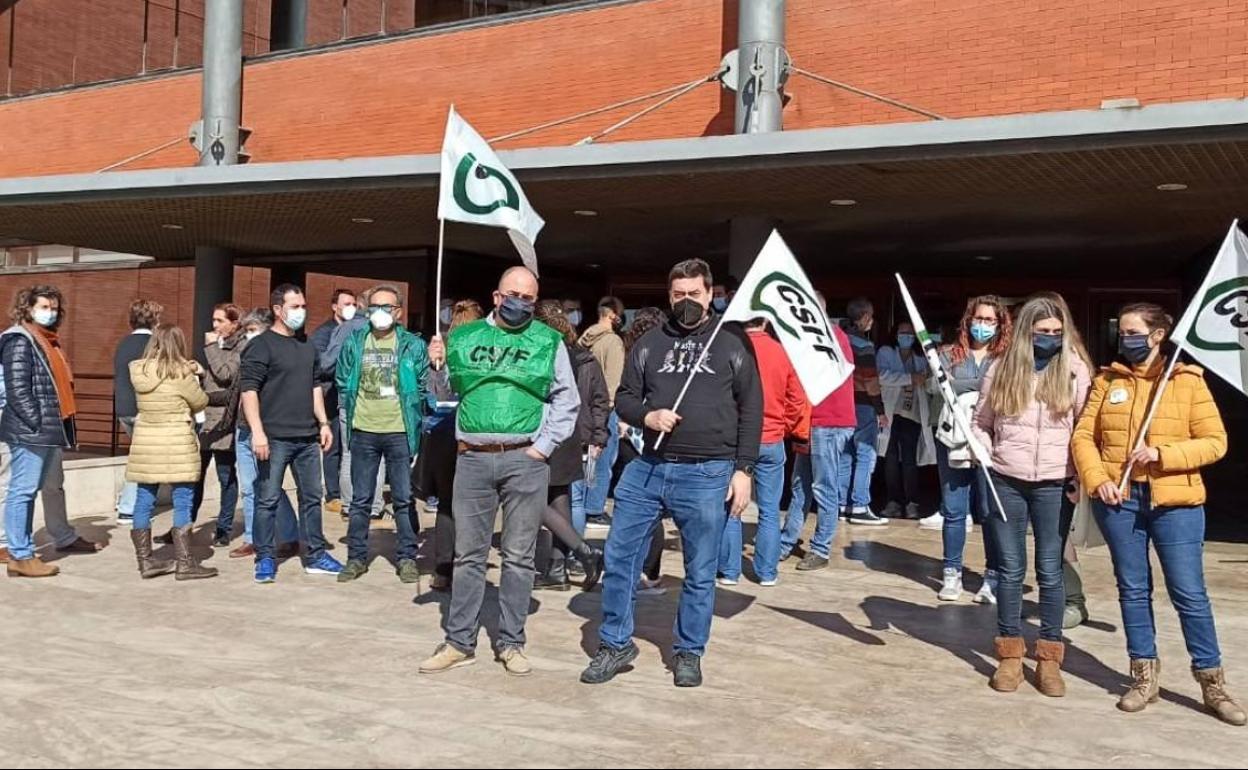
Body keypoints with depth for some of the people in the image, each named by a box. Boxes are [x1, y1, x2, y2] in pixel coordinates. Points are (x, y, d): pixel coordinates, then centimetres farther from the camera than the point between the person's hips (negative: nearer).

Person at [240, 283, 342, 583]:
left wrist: (323, 423, 13)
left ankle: (315, 556, 19)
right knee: (268, 500, 0)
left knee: (312, 497, 11)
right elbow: (249, 391, -12)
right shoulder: (261, 346, -6)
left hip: (308, 438, 7)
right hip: (275, 438, -7)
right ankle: (265, 559, 10)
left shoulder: (307, 347, 15)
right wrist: (257, 431, -20)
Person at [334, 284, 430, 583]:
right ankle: (357, 557, 19)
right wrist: (347, 418, 7)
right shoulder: (354, 343, 6)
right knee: (360, 499, 10)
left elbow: (423, 387, 3)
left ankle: (407, 557, 15)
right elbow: (343, 383, 13)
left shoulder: (413, 345, 0)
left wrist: (417, 424, -1)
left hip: (400, 432, -2)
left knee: (404, 499, 5)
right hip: (363, 432, 2)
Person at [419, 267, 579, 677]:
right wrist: (438, 367, -2)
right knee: (468, 554, 7)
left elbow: (566, 401, 4)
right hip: (472, 458, 2)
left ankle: (511, 643, 16)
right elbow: (446, 393, 18)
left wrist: (544, 445, -5)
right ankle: (460, 642, 16)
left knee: (519, 556, 5)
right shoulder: (464, 337, 10)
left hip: (525, 460, -1)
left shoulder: (548, 341, 4)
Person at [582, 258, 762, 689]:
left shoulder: (733, 343, 3)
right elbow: (624, 398, 12)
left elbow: (751, 412, 2)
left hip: (708, 474, -3)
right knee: (619, 557, 5)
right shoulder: (650, 343, 10)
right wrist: (648, 416, -10)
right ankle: (615, 645, 21)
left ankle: (689, 653, 24)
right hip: (648, 467, 3)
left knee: (700, 573, 7)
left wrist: (743, 470, -4)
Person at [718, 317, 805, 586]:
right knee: (769, 511, 9)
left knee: (730, 508, 8)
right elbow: (797, 401, 2)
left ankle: (729, 570, 11)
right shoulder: (782, 352, -3)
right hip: (772, 442, 2)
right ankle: (767, 572, 13)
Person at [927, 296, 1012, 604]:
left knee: (991, 511, 0)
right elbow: (935, 383, -7)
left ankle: (994, 577, 11)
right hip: (953, 440, 2)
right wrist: (979, 384, -12)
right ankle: (952, 574, 16)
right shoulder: (951, 353, 10)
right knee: (953, 510, 6)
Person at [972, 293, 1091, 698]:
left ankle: (1049, 657, 16)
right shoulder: (1001, 368, 2)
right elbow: (981, 422, 10)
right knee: (1011, 570, 8)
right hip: (1006, 482, 1)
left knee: (1050, 571, 6)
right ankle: (1010, 654, 19)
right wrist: (979, 448, -9)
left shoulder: (1075, 370, -1)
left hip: (1054, 485, -1)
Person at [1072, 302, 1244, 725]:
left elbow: (1215, 442, -4)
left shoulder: (1188, 380, -1)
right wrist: (1097, 480, -10)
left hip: (1175, 501, -2)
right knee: (1133, 589, 10)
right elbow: (1084, 436, 5)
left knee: (1189, 593, 1)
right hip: (1119, 500, 3)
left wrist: (1163, 454, -17)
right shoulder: (1107, 380, 6)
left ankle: (1212, 682, 15)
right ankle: (1145, 676, 23)